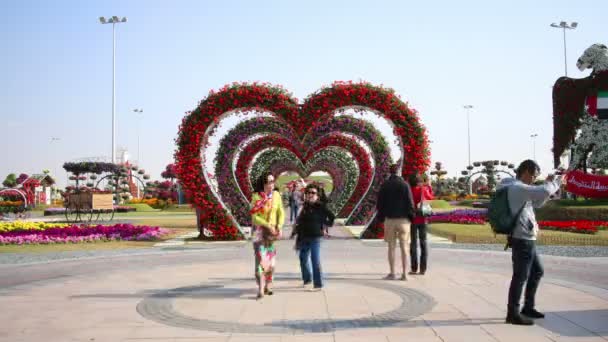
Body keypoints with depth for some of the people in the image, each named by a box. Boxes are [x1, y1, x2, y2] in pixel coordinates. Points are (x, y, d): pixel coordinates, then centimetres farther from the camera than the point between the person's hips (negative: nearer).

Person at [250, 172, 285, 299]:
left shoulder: (276, 195, -1)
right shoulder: (256, 197, -11)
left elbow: (281, 213, 1)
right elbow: (254, 217, -12)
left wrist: (279, 227, -14)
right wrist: (268, 226, -19)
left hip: (273, 231, 4)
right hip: (260, 230, -3)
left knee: (271, 258, 7)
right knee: (261, 258, -11)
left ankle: (268, 286, 18)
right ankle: (261, 289, -12)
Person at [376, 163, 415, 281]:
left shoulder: (384, 185, 1)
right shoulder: (404, 185, -4)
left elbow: (380, 203, 1)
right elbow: (410, 202, -7)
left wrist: (381, 217, 11)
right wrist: (411, 217, 3)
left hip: (390, 219, 1)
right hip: (403, 219, -1)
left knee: (391, 247, 6)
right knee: (404, 247, 3)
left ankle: (392, 273, 5)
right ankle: (404, 274, 1)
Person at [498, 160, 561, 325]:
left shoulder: (518, 188, 17)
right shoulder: (517, 187, -15)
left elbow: (537, 202, 26)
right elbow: (544, 192, -26)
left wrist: (548, 183, 14)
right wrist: (553, 183, -5)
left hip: (526, 239, 11)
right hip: (522, 239, -11)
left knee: (537, 271, 20)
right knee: (520, 276, -5)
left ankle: (528, 307, 28)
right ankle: (513, 313, 2)